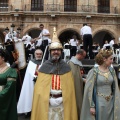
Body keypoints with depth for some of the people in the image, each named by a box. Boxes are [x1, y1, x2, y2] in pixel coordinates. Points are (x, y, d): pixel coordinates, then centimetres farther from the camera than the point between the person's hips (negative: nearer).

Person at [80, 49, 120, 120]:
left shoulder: (112, 71, 4)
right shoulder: (93, 72, -10)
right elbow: (89, 90, -10)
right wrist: (91, 106, -12)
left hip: (111, 103, 4)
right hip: (99, 103, -4)